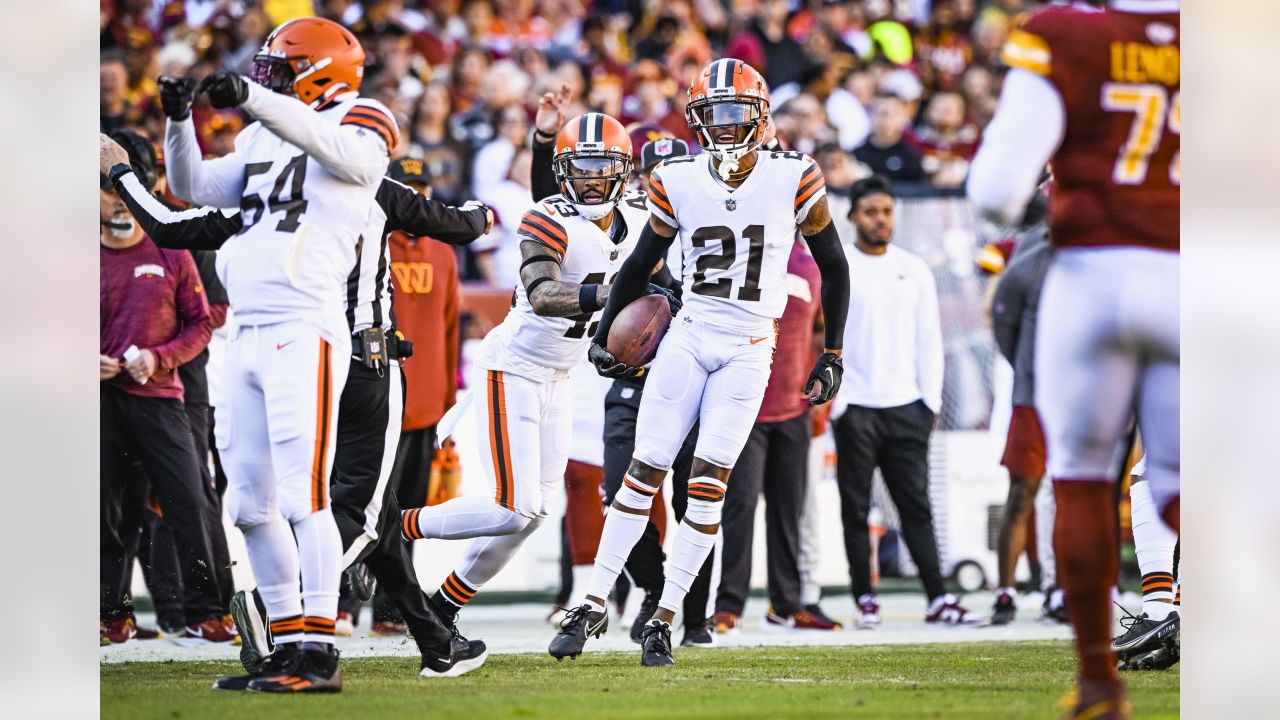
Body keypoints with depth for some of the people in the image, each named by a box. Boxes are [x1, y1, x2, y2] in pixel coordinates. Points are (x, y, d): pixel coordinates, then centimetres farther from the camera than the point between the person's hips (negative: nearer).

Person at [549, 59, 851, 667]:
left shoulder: (794, 180, -7)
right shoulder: (678, 183, -1)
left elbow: (833, 268, 4)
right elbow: (640, 264, 13)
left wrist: (832, 356, 4)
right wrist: (603, 337, 8)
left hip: (750, 350, -2)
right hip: (689, 337, 2)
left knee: (708, 481, -9)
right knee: (644, 472, -2)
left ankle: (665, 617, -2)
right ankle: (594, 605, 3)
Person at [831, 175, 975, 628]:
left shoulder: (914, 270, 12)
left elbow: (929, 340, 12)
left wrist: (931, 400, 3)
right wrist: (834, 402, -9)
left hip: (905, 405, 2)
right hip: (855, 408, -2)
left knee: (916, 505, 0)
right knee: (856, 509, 0)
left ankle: (937, 598, -3)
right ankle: (865, 599, 4)